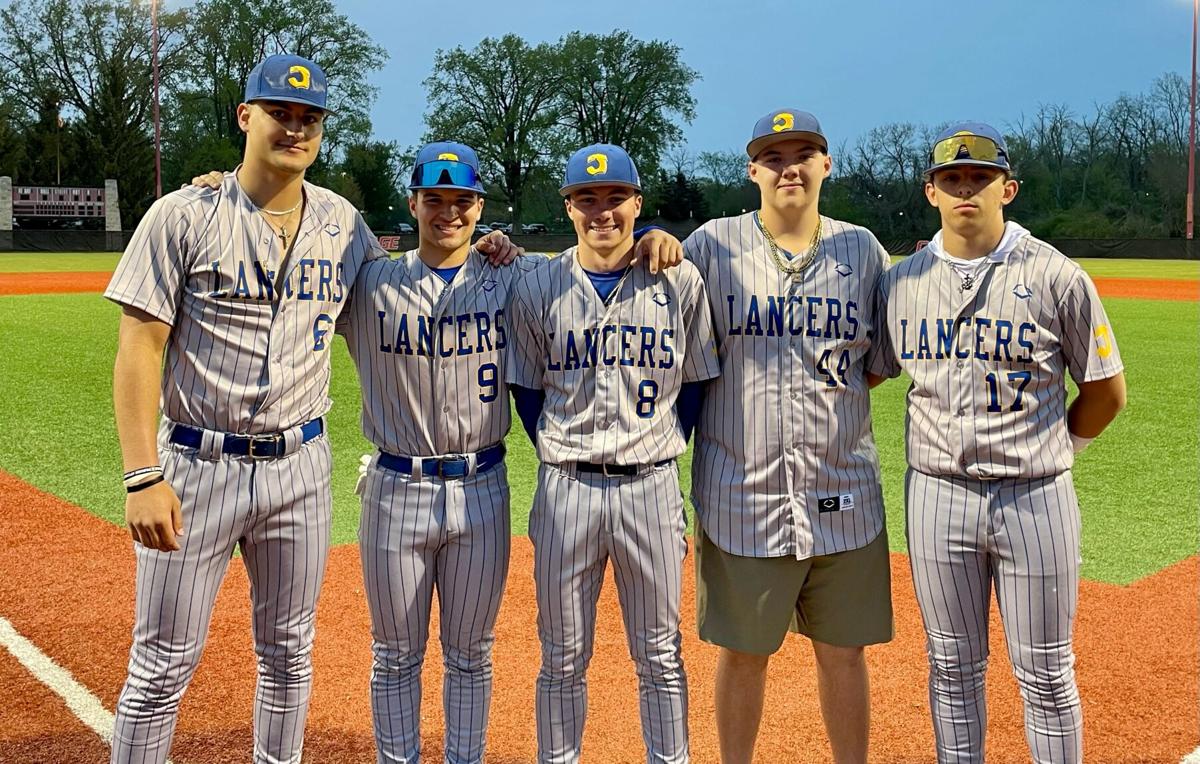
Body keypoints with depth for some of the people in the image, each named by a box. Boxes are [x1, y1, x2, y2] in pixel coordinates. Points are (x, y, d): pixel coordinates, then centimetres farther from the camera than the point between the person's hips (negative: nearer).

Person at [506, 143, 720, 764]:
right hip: (564, 489, 1)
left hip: (651, 486, 0)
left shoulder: (681, 282, 1)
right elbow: (526, 390, 9)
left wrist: (660, 447, 0)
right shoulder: (538, 288, 3)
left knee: (659, 657, 11)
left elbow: (698, 382, 8)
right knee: (563, 659, 11)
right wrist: (562, 460, 2)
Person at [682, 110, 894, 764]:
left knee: (843, 652, 14)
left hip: (843, 495, 2)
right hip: (741, 494, -2)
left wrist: (840, 385, -2)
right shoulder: (712, 245, 0)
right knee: (742, 652, 11)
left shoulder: (863, 249, 7)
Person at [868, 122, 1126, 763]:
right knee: (952, 665, 16)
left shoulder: (1057, 277, -6)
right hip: (936, 495, 3)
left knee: (1045, 674, 10)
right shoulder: (901, 281, 3)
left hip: (1035, 498, -2)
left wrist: (1054, 451, 6)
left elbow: (1107, 390, 1)